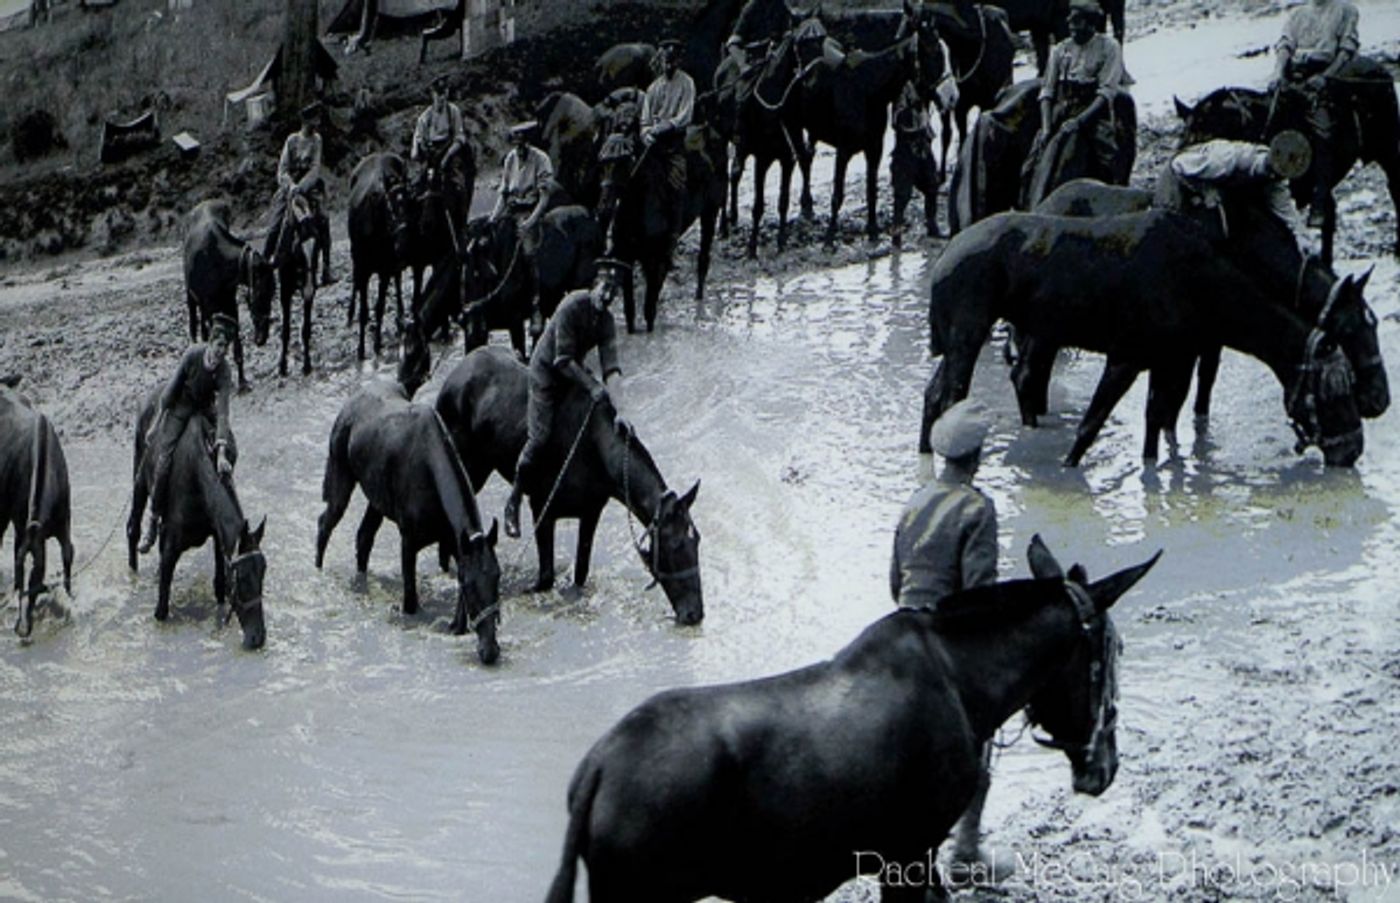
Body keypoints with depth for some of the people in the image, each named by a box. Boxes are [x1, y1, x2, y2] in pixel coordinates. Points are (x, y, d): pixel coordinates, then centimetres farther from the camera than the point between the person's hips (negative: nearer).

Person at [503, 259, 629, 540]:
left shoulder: (607, 321, -4)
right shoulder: (571, 306, -24)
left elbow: (610, 365, -13)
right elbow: (563, 360, -26)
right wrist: (592, 387, -34)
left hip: (573, 372, 8)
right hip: (546, 372, -7)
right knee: (540, 436, -16)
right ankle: (514, 501, -4)